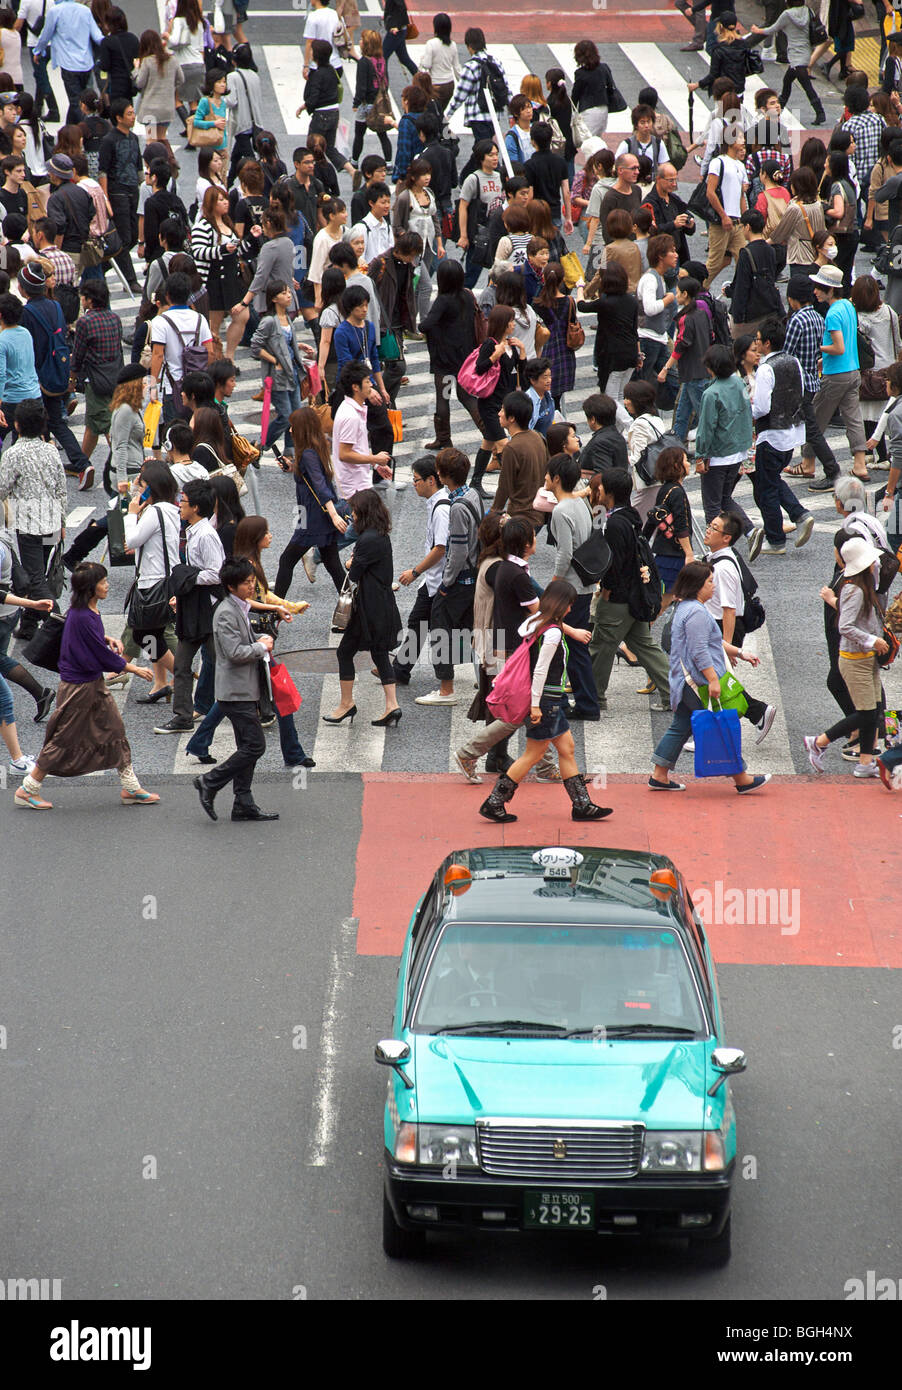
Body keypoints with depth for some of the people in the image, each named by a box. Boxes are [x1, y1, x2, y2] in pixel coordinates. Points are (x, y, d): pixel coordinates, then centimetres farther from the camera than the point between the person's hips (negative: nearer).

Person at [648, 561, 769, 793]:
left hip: (684, 682, 11)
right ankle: (741, 780, 5)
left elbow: (711, 641, 26)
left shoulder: (686, 608, 17)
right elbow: (699, 652, -24)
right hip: (698, 682, -11)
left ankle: (659, 776, 15)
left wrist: (739, 653, 26)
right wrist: (713, 680, -24)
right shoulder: (696, 613, -19)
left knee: (680, 728, 14)